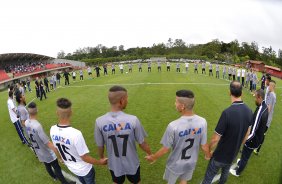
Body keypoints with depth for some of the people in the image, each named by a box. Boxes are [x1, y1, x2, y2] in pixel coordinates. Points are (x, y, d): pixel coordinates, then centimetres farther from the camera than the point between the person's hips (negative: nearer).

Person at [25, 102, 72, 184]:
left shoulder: (26, 123, -11)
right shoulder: (37, 125, -34)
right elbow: (47, 142, -32)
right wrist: (59, 153, -27)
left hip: (38, 152, 7)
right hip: (47, 153, -7)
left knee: (47, 166, 28)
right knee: (57, 168, 10)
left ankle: (54, 177, 52)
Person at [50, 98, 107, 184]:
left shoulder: (52, 130, -18)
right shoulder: (75, 133, -38)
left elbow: (56, 148, 1)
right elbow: (85, 157, -26)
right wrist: (100, 162, -11)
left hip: (71, 168, 5)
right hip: (84, 169, -5)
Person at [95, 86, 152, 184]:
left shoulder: (99, 121, -22)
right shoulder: (133, 120, -27)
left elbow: (100, 145, -8)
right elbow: (142, 143, -15)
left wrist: (101, 158, 14)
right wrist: (150, 154, 6)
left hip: (114, 165, 2)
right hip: (132, 164, -1)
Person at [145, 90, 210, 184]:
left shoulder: (173, 126, -34)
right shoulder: (202, 122, -22)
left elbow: (165, 149, -20)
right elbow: (204, 146, -8)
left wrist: (153, 157, -1)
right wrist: (208, 155, 15)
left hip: (175, 165, -3)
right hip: (191, 163, 3)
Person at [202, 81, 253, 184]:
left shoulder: (227, 112, -33)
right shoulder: (249, 112, -12)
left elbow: (215, 138, -25)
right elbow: (247, 134, 4)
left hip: (220, 156, -6)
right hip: (233, 154, 6)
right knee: (225, 173, 31)